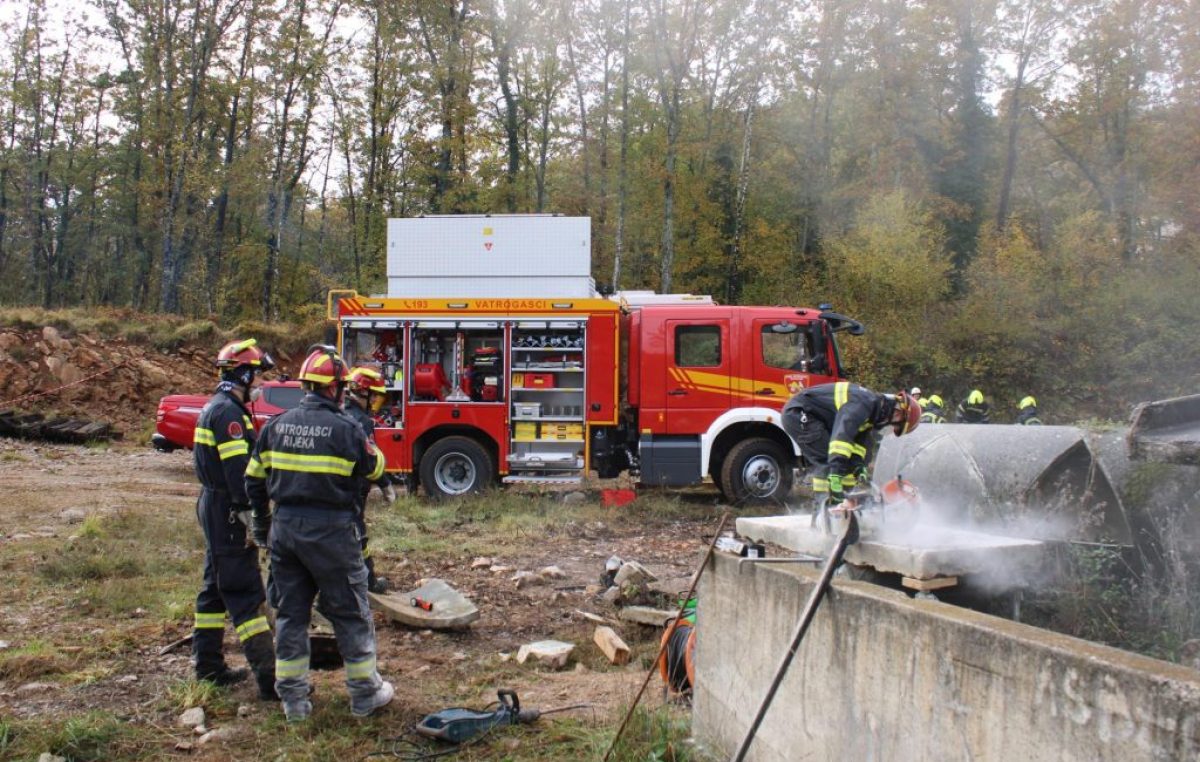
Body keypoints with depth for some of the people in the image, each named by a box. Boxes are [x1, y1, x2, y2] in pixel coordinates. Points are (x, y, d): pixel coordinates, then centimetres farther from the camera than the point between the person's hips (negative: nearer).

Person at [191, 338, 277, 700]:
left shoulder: (215, 408, 16)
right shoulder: (229, 412, -17)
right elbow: (238, 469, -24)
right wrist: (249, 513, -24)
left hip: (213, 506, 11)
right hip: (228, 511, -11)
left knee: (217, 587, 17)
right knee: (246, 594, -10)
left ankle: (207, 666, 25)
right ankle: (269, 677, -9)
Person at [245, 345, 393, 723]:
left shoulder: (276, 425, 3)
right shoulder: (345, 428, -14)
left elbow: (255, 481, 10)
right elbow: (375, 468, 1)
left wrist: (262, 527, 21)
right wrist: (365, 441, 19)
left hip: (285, 529, 5)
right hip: (330, 532, -5)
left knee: (290, 613, 15)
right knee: (350, 613, 9)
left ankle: (293, 698, 22)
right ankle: (365, 693, 19)